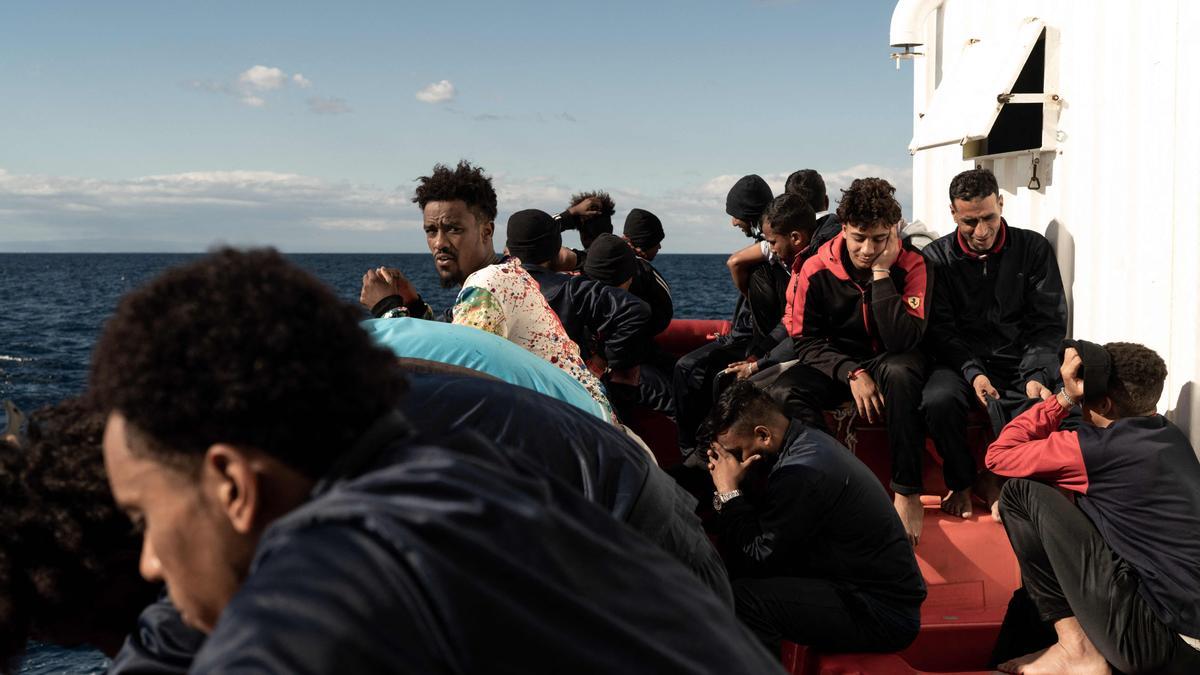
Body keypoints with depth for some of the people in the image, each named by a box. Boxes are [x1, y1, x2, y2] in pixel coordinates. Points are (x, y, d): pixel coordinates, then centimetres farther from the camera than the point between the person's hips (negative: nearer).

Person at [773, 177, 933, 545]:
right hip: (835, 363, 2)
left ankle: (907, 491, -26)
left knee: (900, 372, -38)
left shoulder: (910, 264, -15)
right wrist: (852, 374, -21)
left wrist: (881, 273, -28)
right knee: (786, 391, -29)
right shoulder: (816, 270, -11)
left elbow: (902, 341, -25)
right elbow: (806, 339, -6)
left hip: (890, 361, -1)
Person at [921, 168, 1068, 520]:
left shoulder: (1033, 249, 5)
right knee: (938, 400, -33)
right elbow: (940, 330, -3)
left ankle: (999, 478, -2)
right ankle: (960, 482, -4)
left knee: (1045, 403, -32)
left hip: (1020, 360, 1)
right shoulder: (937, 258, 4)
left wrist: (1036, 374, -17)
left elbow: (1050, 323, 1)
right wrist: (973, 372, -20)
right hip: (963, 361, 0)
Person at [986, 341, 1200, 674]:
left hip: (1149, 639, -8)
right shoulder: (1171, 436, 12)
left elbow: (998, 455, 2)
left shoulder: (1098, 446, -10)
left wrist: (1066, 396, 2)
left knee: (1022, 492, -3)